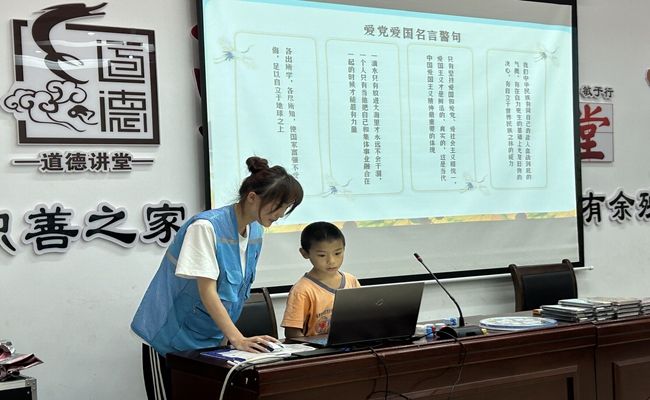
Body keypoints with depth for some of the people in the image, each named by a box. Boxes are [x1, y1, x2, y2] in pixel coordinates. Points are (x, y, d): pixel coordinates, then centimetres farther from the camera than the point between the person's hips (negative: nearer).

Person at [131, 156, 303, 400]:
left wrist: (228, 336, 0)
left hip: (209, 340, 7)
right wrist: (238, 339, -30)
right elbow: (207, 293, -24)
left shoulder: (255, 232, 1)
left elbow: (235, 292, 7)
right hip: (170, 339, -7)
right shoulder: (206, 227, -22)